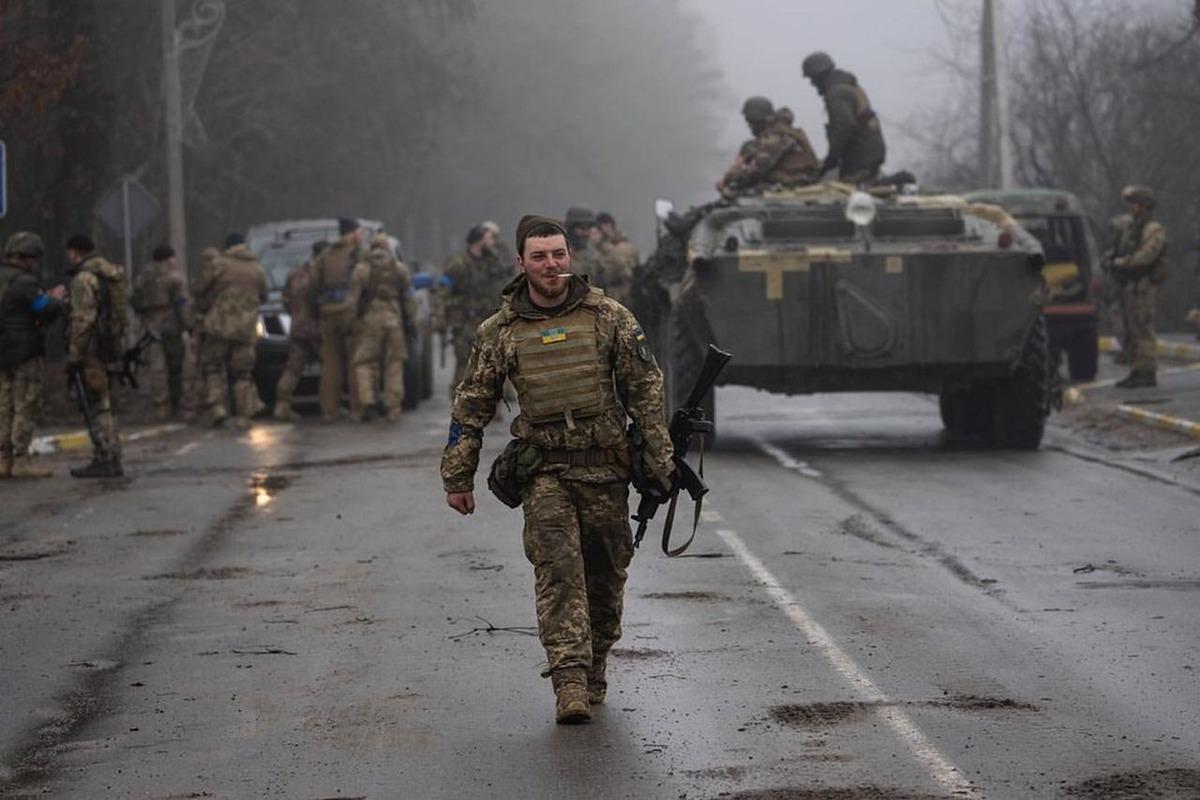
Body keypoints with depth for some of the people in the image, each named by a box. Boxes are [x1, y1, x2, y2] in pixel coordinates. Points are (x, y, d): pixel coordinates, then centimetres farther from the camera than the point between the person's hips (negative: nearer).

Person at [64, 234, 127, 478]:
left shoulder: (84, 277, -14)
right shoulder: (110, 273, 15)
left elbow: (83, 320, -20)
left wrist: (74, 355, -17)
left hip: (91, 347, -9)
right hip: (109, 345, 9)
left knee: (99, 405, -7)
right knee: (102, 405, 13)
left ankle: (107, 461, -8)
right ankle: (105, 459, 15)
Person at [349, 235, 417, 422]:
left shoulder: (362, 269, 0)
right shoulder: (400, 269, 8)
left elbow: (353, 299, -4)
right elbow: (409, 299, 7)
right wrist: (411, 323, 11)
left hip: (370, 321, -2)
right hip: (394, 320, 2)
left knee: (364, 363, 4)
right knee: (394, 365, 6)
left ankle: (367, 401, -13)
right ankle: (393, 408, 3)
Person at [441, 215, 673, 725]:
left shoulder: (609, 317, 0)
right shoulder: (500, 332, 1)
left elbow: (645, 390, 4)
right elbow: (471, 407, 8)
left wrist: (659, 459, 1)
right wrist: (458, 476, 7)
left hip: (606, 466, 1)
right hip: (544, 469, -1)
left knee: (605, 572, 8)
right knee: (558, 567, -15)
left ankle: (595, 668, 27)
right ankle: (569, 682, -20)